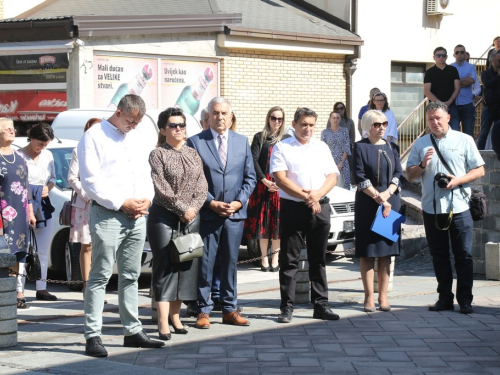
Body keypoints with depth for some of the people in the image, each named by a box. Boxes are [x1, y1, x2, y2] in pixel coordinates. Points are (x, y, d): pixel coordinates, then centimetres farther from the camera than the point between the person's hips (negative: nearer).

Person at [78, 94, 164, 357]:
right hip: (107, 215, -7)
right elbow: (90, 180, -11)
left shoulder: (136, 139, 18)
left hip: (137, 217, 7)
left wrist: (147, 199, 2)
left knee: (130, 276, 11)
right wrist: (122, 203, -13)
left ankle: (133, 331, 17)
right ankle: (92, 336, -7)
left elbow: (146, 174, 22)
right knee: (100, 276, -7)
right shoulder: (94, 137, -4)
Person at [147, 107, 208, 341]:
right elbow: (161, 188, -11)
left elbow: (202, 186, 7)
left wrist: (193, 208, -9)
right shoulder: (157, 155, -3)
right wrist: (182, 209, -14)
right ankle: (163, 322, -10)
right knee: (165, 266, -8)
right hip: (164, 216, -5)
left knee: (186, 265, 4)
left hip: (191, 217, 5)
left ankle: (175, 315, 14)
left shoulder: (193, 155, 13)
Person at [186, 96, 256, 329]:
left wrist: (239, 202, -4)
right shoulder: (196, 142, 0)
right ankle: (203, 311, 7)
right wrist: (211, 203, -11)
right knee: (205, 264, -1)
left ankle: (230, 310, 16)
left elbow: (250, 177, 11)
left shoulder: (242, 142, 11)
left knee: (231, 263, 9)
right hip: (207, 214, -3)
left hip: (235, 214, 3)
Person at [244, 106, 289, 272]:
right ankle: (264, 258, 6)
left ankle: (275, 258, 7)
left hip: (281, 186, 1)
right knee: (263, 221, 0)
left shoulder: (286, 139, 8)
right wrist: (265, 181, -12)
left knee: (277, 222, 0)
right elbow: (254, 160, -3)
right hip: (262, 186, -1)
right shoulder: (260, 137, 5)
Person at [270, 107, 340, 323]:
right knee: (289, 259, -2)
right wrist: (305, 197, -14)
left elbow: (332, 176, 9)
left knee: (318, 259, 8)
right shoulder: (282, 148, 2)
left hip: (320, 207, 4)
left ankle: (321, 305, 12)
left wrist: (317, 194, -10)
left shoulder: (322, 148, 15)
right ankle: (287, 307, 1)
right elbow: (280, 178, -8)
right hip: (292, 208, -4)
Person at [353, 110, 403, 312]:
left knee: (386, 252, 4)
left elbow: (398, 173, 6)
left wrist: (387, 193, -10)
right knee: (367, 252, -2)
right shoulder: (360, 147, -2)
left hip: (391, 202, 4)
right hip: (367, 204, -4)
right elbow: (359, 177, -8)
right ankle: (369, 297, 3)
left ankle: (383, 296, 8)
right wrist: (378, 198, -13)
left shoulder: (391, 147, 11)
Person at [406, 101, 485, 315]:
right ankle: (445, 298, 15)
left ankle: (465, 300, 2)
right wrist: (422, 165, -9)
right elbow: (409, 175, 12)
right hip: (431, 209, 3)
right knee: (439, 256, 8)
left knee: (463, 255, -2)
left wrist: (458, 180, -13)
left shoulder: (464, 140, 3)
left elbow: (479, 170, 2)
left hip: (458, 207, -3)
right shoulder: (420, 144, 11)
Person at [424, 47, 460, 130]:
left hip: (451, 106, 1)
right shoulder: (429, 72, 5)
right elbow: (427, 92, -2)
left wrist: (449, 102, -10)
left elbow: (457, 88, 6)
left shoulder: (453, 70, 10)